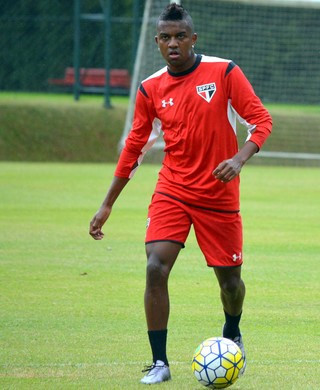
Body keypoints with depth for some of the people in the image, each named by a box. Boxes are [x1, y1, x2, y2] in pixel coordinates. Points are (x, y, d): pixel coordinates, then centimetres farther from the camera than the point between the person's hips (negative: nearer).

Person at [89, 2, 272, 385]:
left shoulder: (224, 73, -8)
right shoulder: (151, 89, 1)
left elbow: (261, 120, -6)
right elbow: (134, 147, 10)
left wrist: (239, 158, -25)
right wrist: (107, 204, 11)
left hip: (219, 194, -1)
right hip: (172, 192, 1)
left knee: (229, 278, 7)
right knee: (155, 268, -17)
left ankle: (233, 336, 41)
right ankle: (159, 363, -9)